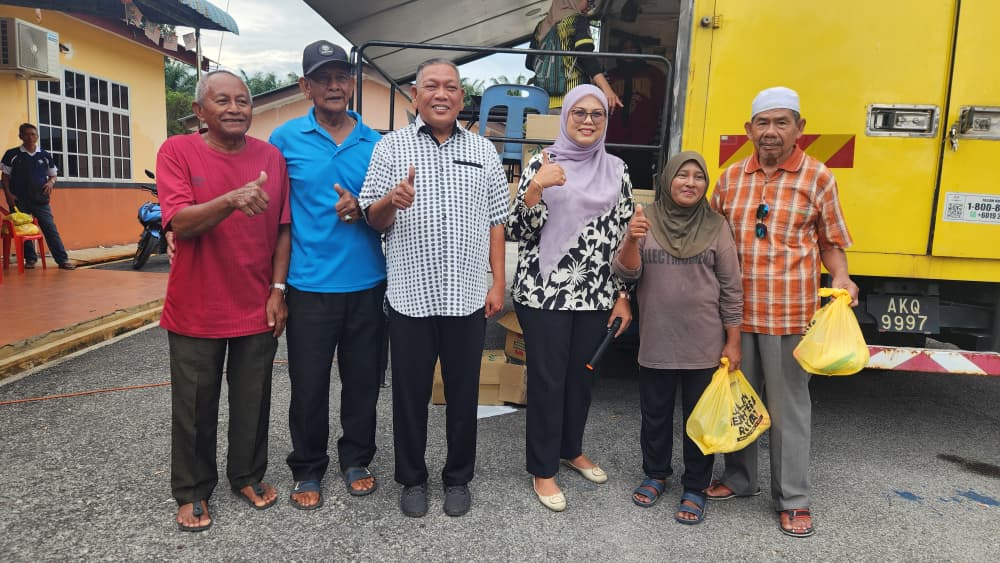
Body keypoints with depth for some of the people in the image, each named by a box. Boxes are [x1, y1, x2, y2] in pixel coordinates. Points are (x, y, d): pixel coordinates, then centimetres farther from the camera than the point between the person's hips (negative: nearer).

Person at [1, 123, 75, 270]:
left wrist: (50, 182, -7)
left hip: (40, 200, 0)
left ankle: (63, 260, -7)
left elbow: (53, 174, 15)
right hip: (19, 200, 0)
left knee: (50, 229, -5)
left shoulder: (45, 156, 7)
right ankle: (30, 259, 15)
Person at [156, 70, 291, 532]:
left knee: (253, 403, 13)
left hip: (257, 310, 2)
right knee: (195, 408, 11)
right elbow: (180, 223, -18)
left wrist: (278, 290, -2)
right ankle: (191, 491, 29)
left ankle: (247, 476, 33)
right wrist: (232, 200, -36)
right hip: (196, 311, -2)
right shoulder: (177, 151, -7)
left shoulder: (271, 157, 1)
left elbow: (283, 229, 4)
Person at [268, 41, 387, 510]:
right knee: (309, 383, 7)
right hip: (309, 285, -2)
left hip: (367, 284, 2)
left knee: (363, 379, 12)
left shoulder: (375, 143, 6)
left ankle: (356, 459, 32)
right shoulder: (286, 138, 0)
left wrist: (362, 209, -12)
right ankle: (308, 469, 27)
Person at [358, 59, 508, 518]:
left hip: (468, 296, 1)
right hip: (410, 295, -1)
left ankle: (458, 478, 30)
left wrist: (498, 282, 3)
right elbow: (373, 219, 2)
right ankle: (412, 479, 29)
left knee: (463, 392, 11)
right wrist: (391, 200, -21)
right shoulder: (391, 146, 4)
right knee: (410, 393, 9)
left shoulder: (484, 151, 9)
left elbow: (496, 222, 9)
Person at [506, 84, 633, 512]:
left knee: (582, 374, 16)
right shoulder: (541, 163, -3)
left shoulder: (617, 170, 8)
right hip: (544, 292, -4)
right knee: (547, 378, 3)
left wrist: (623, 295, 7)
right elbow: (517, 231, -7)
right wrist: (535, 188, -23)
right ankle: (542, 469, 21)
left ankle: (571, 449, 38)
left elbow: (624, 236, 10)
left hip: (596, 295, 4)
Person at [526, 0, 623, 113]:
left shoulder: (542, 26, 19)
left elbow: (530, 63, 18)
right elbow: (586, 56, -14)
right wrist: (605, 87, -23)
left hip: (545, 101, 6)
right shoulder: (577, 20, 2)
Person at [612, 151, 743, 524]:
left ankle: (695, 488, 26)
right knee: (655, 414, 16)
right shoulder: (646, 222, -2)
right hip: (656, 343, 1)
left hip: (705, 346, 0)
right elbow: (627, 273, -8)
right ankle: (655, 475, 36)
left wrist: (733, 342, -1)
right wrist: (631, 241, -27)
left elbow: (731, 289, 0)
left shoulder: (716, 226, -2)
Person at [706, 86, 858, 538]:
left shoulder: (817, 177, 0)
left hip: (789, 311, -3)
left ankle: (792, 499, 21)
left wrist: (840, 278, -12)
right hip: (735, 310, 4)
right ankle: (738, 479, 33)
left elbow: (830, 241, 5)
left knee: (788, 403, 6)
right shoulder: (731, 177, 8)